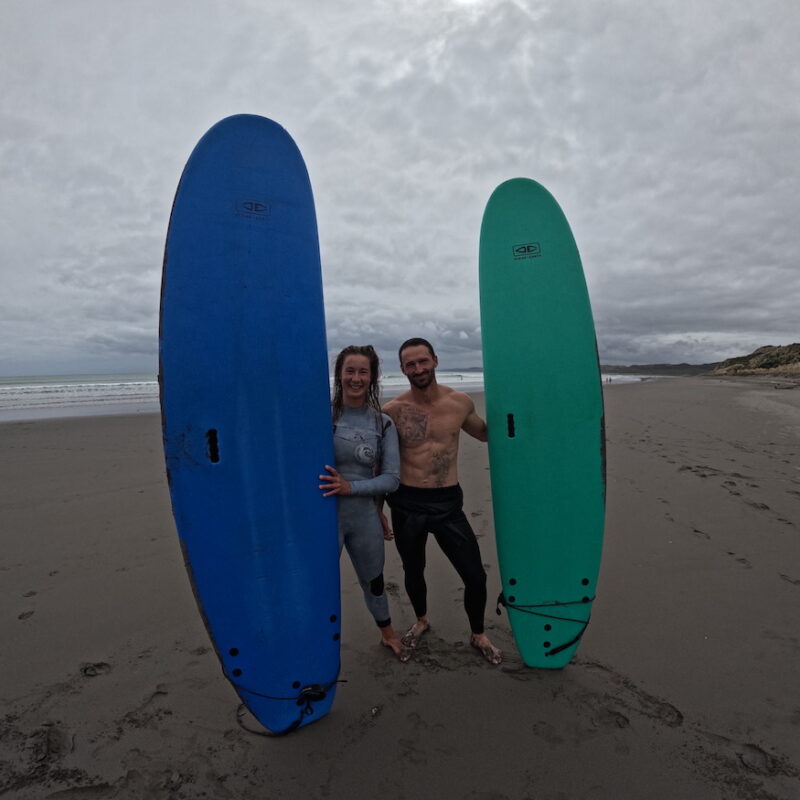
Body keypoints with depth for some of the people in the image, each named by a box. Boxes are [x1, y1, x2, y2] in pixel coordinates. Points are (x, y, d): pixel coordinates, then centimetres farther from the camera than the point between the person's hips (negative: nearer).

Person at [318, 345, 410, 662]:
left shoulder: (383, 424, -3)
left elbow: (392, 478, -6)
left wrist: (350, 487, -20)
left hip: (364, 517, 3)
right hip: (324, 516, -3)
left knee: (373, 580, 23)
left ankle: (387, 634, 49)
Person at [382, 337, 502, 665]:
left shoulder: (461, 402, -2)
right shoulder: (393, 411, -9)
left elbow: (486, 433, 18)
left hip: (448, 503, 1)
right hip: (406, 505, -1)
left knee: (475, 577, 5)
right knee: (413, 571, 20)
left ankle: (478, 635, 36)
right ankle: (421, 620, 52)